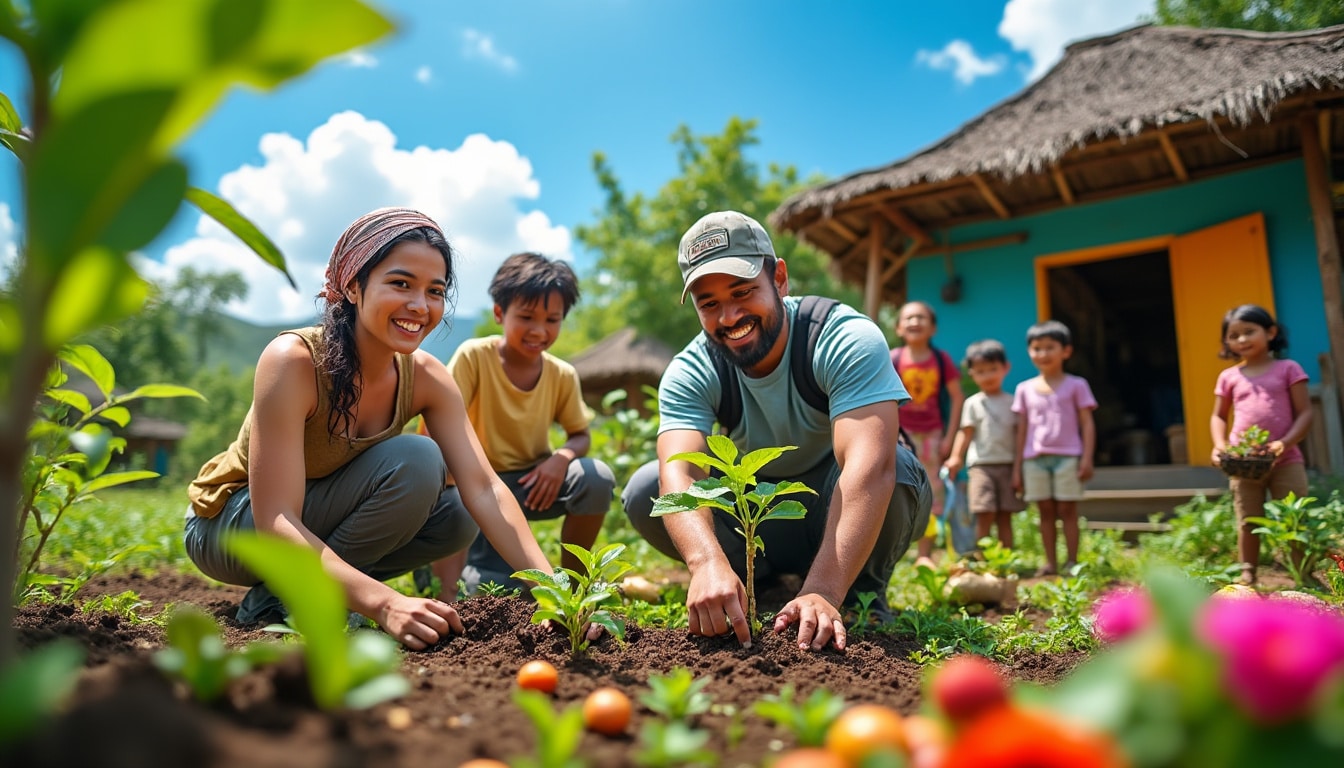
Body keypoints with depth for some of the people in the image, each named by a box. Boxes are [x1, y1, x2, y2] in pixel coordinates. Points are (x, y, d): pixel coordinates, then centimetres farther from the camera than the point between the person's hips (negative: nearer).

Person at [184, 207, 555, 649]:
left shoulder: (427, 379, -13)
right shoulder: (293, 360, -30)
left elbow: (483, 488, -21)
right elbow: (276, 522, -36)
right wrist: (382, 601, -49)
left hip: (318, 528, 6)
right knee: (413, 461, -26)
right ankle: (278, 601, -13)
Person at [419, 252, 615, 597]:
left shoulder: (563, 376, -6)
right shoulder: (474, 356, -16)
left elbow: (581, 436, 2)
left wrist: (563, 457, -23)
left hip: (531, 483, 3)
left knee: (598, 478, -26)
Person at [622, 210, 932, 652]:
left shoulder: (848, 339, -26)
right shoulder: (690, 374, -16)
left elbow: (871, 466, -40)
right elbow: (679, 472, -34)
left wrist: (823, 592, -52)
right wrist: (709, 563, -56)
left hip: (842, 514, -2)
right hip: (759, 518, 3)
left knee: (897, 466, -36)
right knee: (645, 491, -20)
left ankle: (862, 595, -8)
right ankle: (765, 583, -1)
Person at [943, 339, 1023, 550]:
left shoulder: (1012, 402, 10)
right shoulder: (973, 404, 5)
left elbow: (1019, 435, 8)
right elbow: (966, 433, -1)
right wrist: (956, 458, -15)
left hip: (1008, 465, 2)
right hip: (981, 465, -2)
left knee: (1005, 516, 6)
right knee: (984, 515, -8)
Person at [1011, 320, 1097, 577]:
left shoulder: (1076, 385, 3)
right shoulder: (1025, 389, 10)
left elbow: (1087, 424, 1)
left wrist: (1087, 459, -8)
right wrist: (1017, 468, 9)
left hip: (1067, 457, -2)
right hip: (1035, 459, 3)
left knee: (1067, 510, 1)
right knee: (1046, 511, 6)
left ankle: (1072, 562, 7)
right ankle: (1050, 563, 11)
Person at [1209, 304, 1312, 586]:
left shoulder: (1288, 369, 2)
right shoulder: (1229, 377, 8)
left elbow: (1305, 413, -1)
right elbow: (1219, 416, 14)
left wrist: (1285, 442, -17)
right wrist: (1220, 445, -6)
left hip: (1285, 460, -2)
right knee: (1248, 522, 7)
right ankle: (1247, 573, 15)